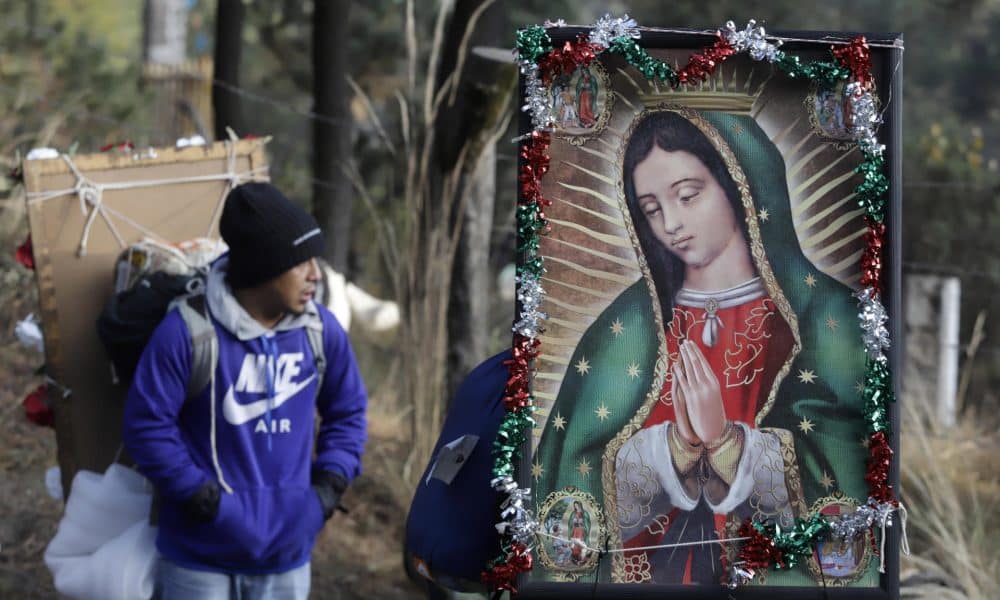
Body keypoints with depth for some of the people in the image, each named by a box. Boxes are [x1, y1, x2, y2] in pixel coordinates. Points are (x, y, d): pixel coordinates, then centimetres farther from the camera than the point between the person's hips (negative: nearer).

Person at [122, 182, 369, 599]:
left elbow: (348, 411, 14)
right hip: (201, 554, -5)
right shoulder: (186, 331, -17)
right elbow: (147, 426, -13)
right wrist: (202, 497, -15)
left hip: (287, 555, 5)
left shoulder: (321, 330, 0)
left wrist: (329, 484, 2)